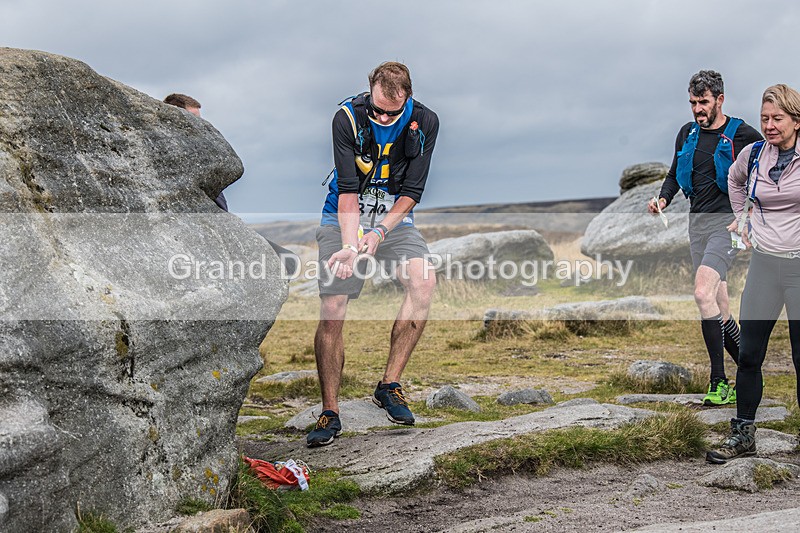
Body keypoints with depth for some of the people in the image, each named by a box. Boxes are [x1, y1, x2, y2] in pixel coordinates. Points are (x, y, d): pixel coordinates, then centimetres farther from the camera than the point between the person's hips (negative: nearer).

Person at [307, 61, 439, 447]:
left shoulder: (424, 123, -10)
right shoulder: (348, 117, -16)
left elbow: (411, 191, -8)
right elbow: (348, 190, -20)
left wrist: (379, 232, -22)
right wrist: (350, 246, -33)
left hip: (394, 218, 2)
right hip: (344, 218, -2)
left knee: (424, 281, -25)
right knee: (331, 311, -13)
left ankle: (389, 386, -14)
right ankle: (330, 412, -1)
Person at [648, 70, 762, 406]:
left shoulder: (742, 135, -4)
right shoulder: (688, 134, 13)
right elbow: (675, 174, 25)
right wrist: (663, 198, 5)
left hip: (729, 221, -7)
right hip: (697, 223, 7)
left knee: (702, 293, -23)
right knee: (719, 310, 7)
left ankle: (719, 382, -18)